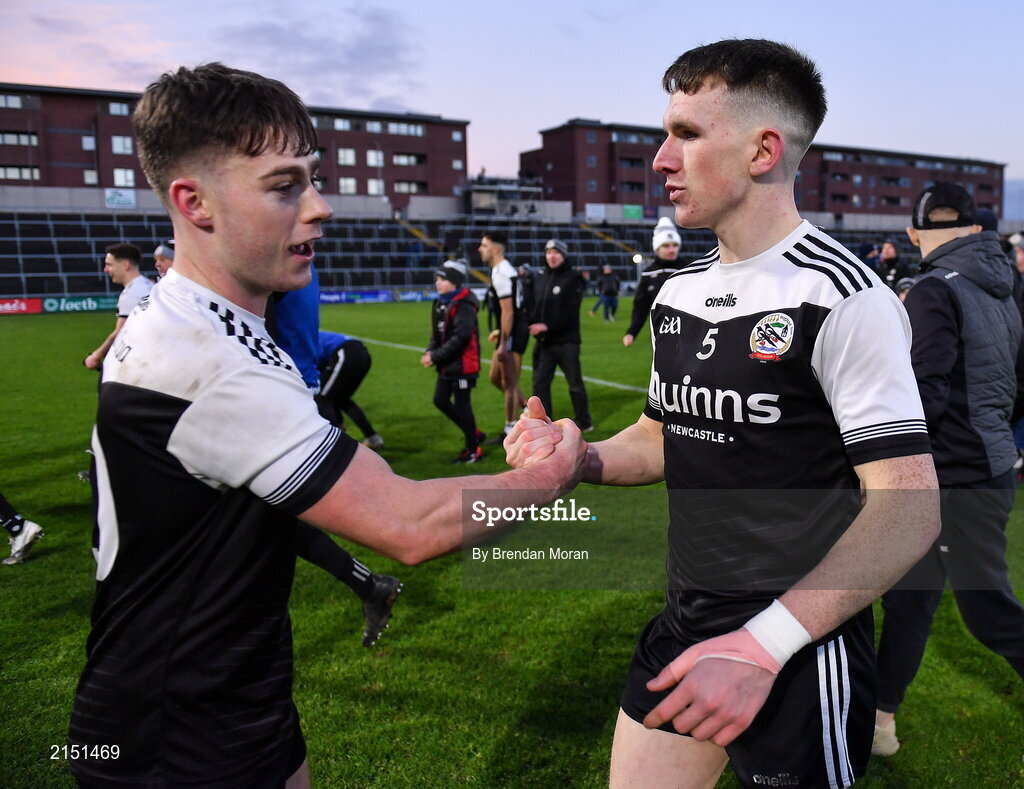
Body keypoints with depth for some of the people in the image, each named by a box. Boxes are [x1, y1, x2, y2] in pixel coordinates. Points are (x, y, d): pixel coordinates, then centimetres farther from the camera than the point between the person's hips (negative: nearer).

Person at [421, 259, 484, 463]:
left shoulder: (463, 306, -19)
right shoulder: (441, 303, 9)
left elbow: (460, 337, -25)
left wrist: (435, 356, -22)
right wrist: (430, 351, -2)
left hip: (463, 364, -9)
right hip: (447, 364, 9)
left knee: (461, 405, 0)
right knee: (440, 400, 15)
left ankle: (473, 451, 17)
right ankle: (474, 434, 30)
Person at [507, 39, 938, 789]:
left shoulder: (844, 299, -17)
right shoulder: (677, 293, 5)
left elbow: (908, 508, -20)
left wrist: (762, 645, -27)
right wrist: (575, 457, -5)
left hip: (800, 652, -6)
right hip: (683, 628, 7)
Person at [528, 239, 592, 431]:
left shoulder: (573, 279, -7)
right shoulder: (541, 276, 9)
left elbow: (569, 312, -15)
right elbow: (534, 305, 11)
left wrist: (547, 326, -21)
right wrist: (532, 324, -6)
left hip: (566, 341, -5)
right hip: (543, 341, 5)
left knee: (575, 383, 7)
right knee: (540, 383, 4)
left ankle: (583, 421, 22)